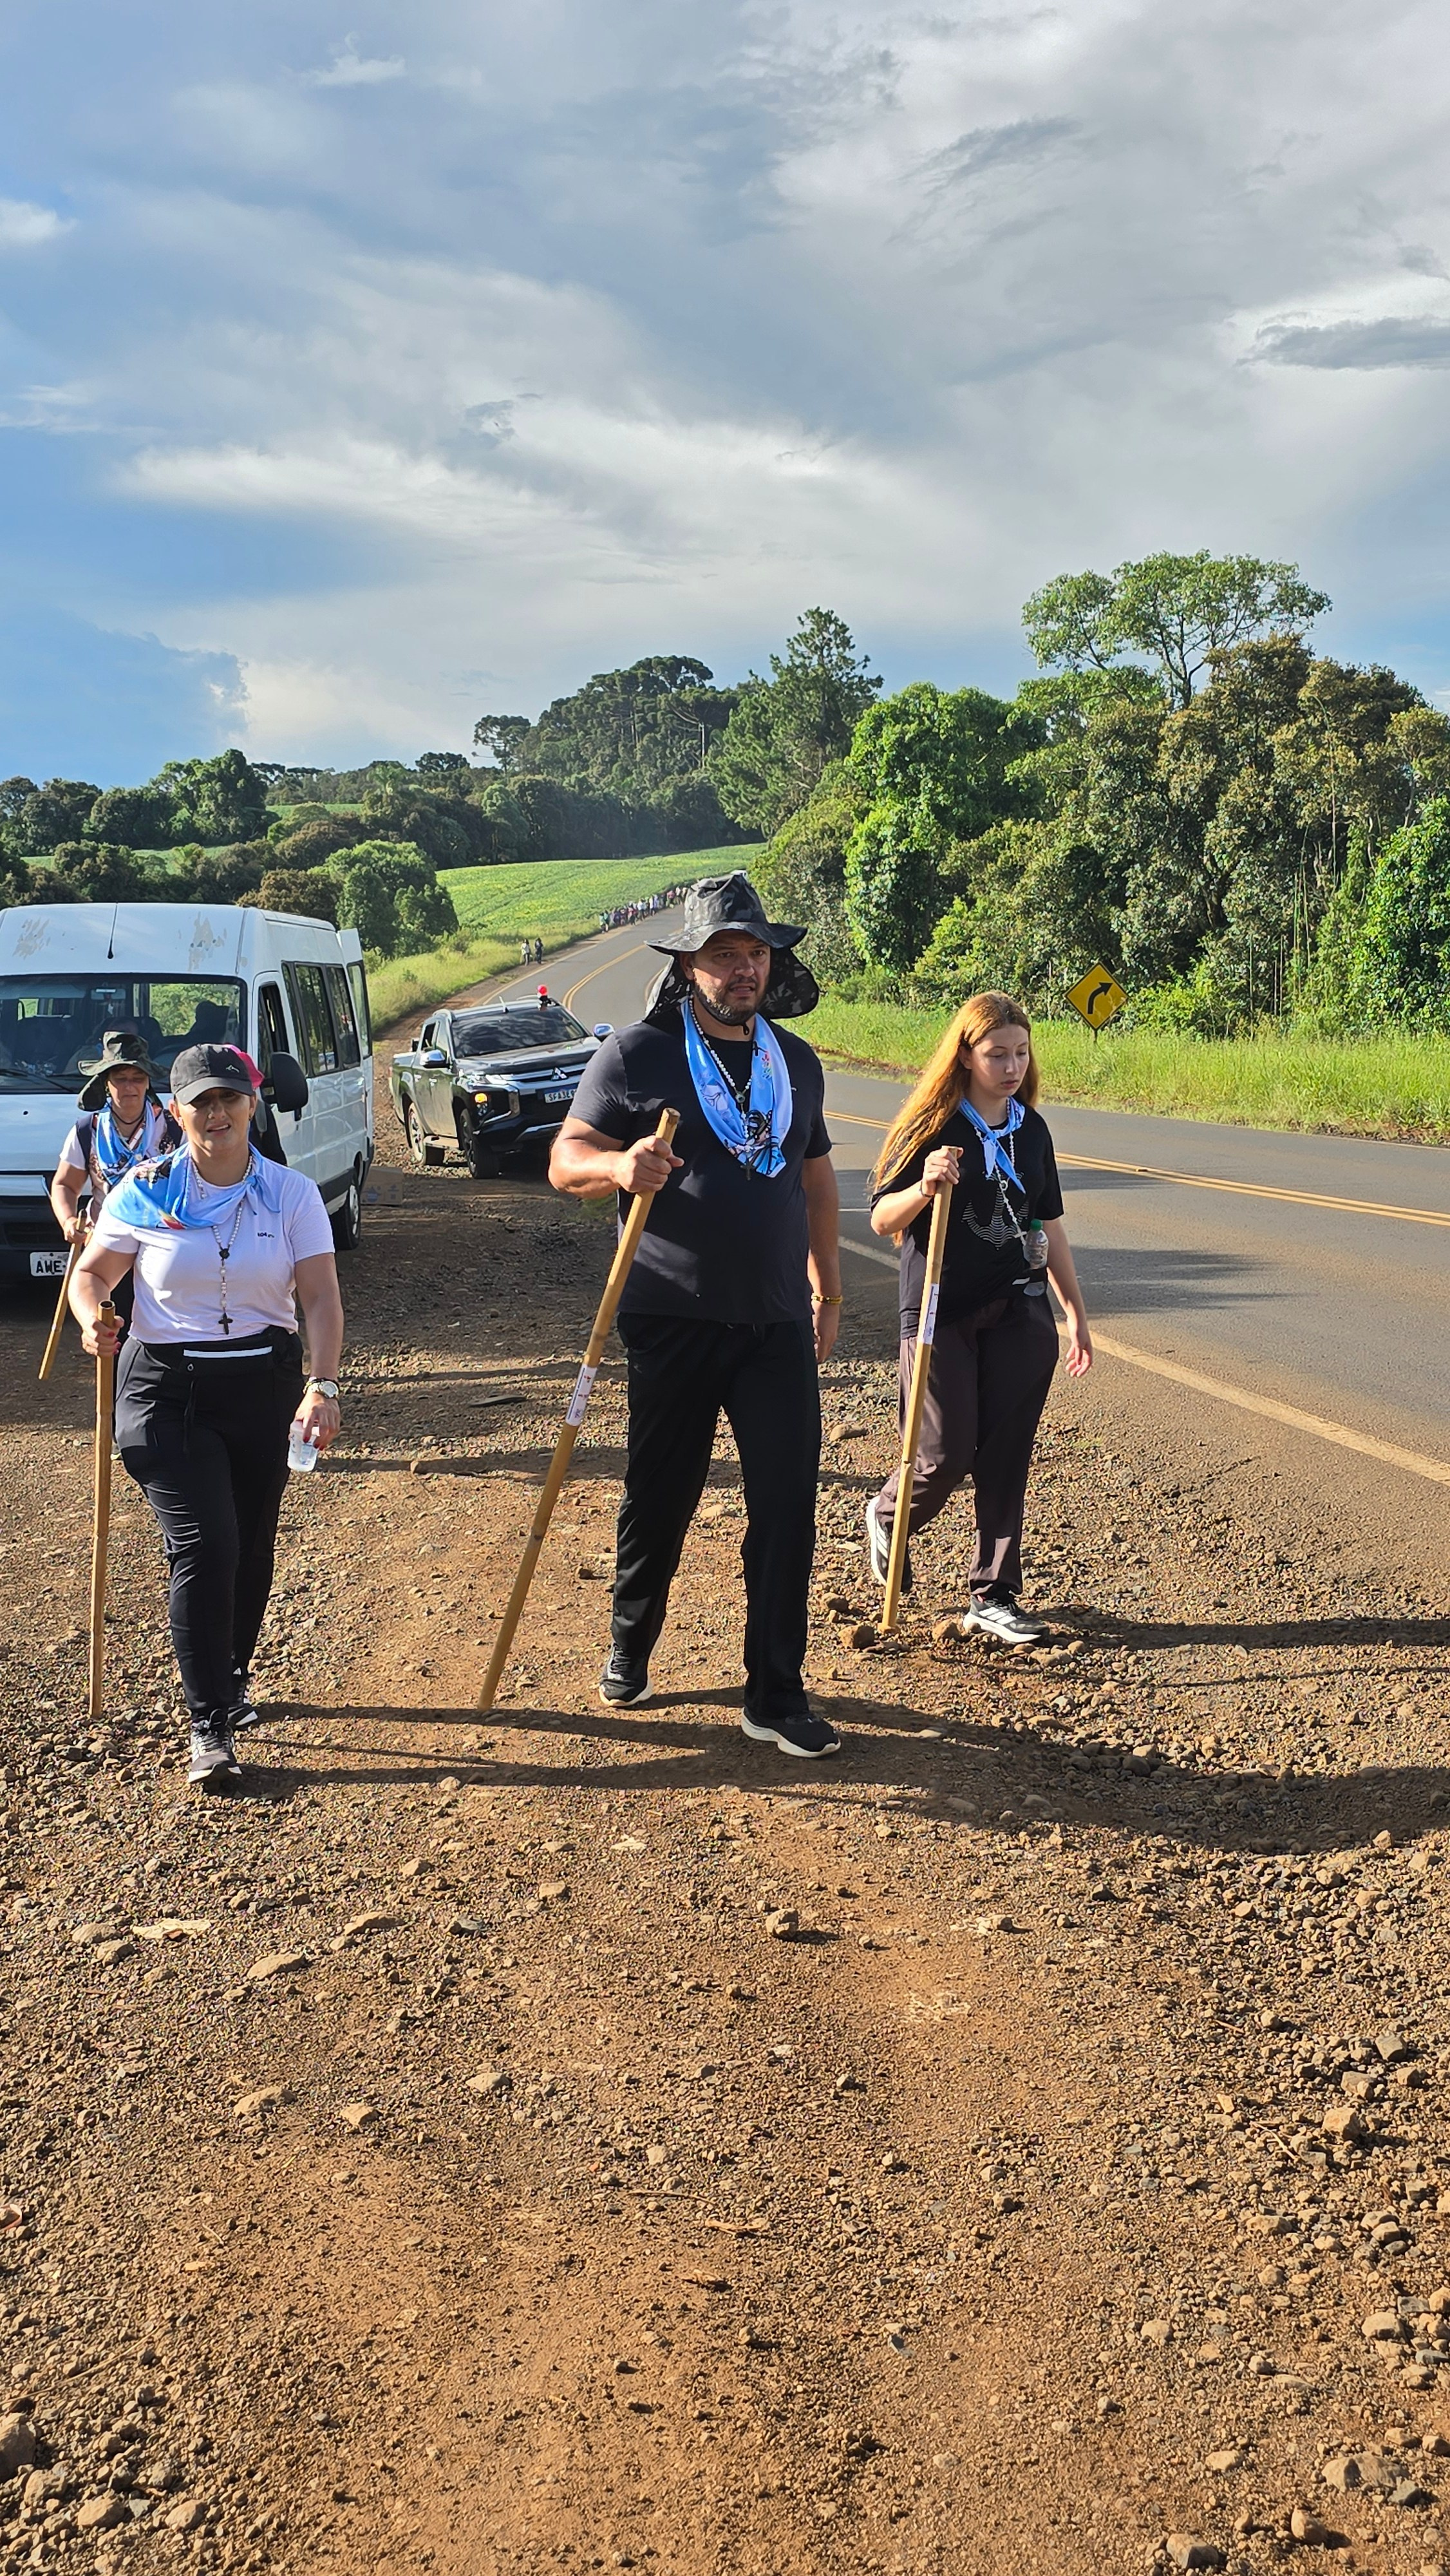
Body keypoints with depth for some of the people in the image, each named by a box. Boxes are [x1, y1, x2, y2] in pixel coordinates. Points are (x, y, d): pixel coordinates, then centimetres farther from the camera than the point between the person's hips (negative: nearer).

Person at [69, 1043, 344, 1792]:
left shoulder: (291, 1194, -2)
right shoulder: (144, 1193, -2)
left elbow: (320, 1297, -8)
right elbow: (91, 1272, 6)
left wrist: (323, 1385, -21)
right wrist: (92, 1318, -17)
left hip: (264, 1387, 2)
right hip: (166, 1390, -2)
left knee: (251, 1547, 11)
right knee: (204, 1546, -13)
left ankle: (231, 1678, 38)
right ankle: (210, 1727, -8)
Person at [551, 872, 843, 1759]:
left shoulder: (798, 1062, 13)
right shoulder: (640, 1053, -3)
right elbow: (567, 1158, -6)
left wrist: (827, 1286, 23)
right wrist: (621, 1166, -28)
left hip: (777, 1324, 4)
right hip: (676, 1320, -3)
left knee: (789, 1506, -1)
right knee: (661, 1499, 9)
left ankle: (777, 1697, 9)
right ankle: (630, 1649, 33)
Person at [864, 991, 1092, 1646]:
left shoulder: (1031, 1128, 8)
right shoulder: (930, 1126, -7)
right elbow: (881, 1219, -6)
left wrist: (1076, 1311, 16)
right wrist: (924, 1187, -26)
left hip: (1019, 1316, 4)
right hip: (941, 1315, -4)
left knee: (1006, 1461, 4)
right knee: (946, 1456, -2)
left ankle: (994, 1596, 14)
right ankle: (887, 1518, 30)